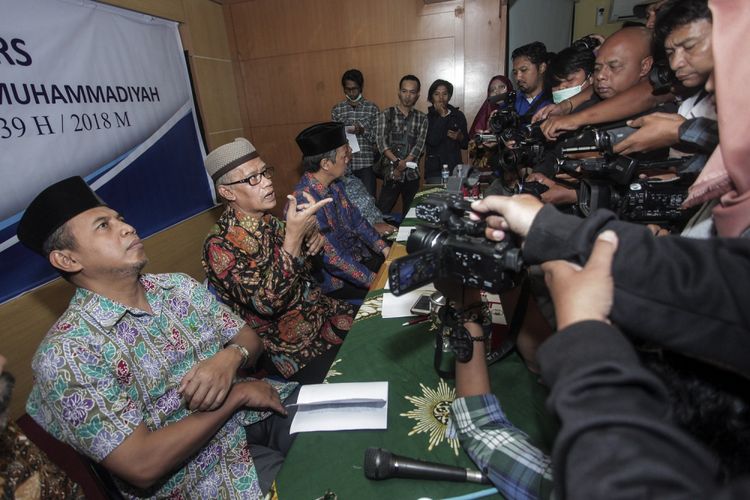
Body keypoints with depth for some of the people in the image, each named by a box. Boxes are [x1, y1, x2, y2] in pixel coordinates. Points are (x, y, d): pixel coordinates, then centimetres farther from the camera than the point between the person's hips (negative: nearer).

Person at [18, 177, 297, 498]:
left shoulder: (179, 286, 4)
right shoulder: (66, 353, -13)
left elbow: (249, 338, 9)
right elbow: (142, 466, -18)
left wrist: (230, 357, -14)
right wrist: (236, 395, -15)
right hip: (204, 470, -6)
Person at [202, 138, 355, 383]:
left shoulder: (268, 221, 0)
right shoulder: (220, 245, -19)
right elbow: (267, 303, -29)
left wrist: (312, 238, -8)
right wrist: (293, 235, -34)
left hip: (325, 313, 7)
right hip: (296, 347, -7)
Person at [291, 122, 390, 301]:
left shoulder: (333, 184, -2)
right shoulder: (305, 201, -29)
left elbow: (356, 220, 8)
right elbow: (332, 259, -28)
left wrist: (384, 249, -2)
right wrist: (374, 280, -23)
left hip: (360, 257, 8)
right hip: (337, 281, -8)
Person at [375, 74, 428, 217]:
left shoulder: (422, 118, 8)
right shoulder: (386, 114, 3)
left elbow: (419, 146, -3)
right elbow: (382, 143, -9)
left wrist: (403, 165, -16)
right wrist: (397, 162, -21)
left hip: (412, 175, 3)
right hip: (390, 173, -2)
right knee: (382, 213, -4)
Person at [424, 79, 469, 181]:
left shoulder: (458, 115, 11)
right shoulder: (427, 117, 1)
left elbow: (466, 144, 16)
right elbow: (432, 141, -16)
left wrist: (460, 137, -6)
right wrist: (442, 116, -10)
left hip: (455, 168, 3)